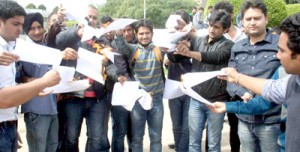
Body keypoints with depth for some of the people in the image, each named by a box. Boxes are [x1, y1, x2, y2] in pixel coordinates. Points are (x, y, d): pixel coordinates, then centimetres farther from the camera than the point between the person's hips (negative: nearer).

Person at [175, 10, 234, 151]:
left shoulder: (228, 45, -5)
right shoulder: (197, 41, 7)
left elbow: (215, 57, -25)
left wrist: (189, 53, -38)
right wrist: (179, 44, -22)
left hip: (216, 102, -3)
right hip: (196, 100, 3)